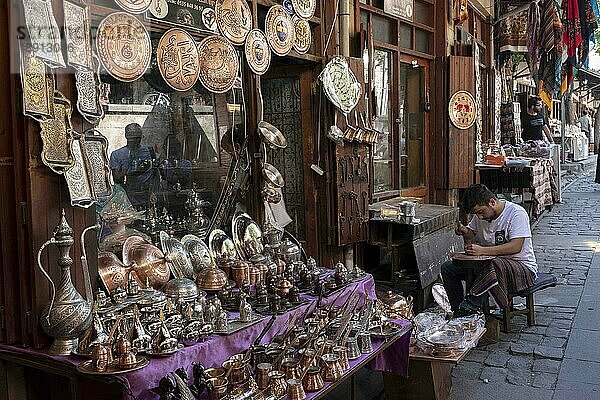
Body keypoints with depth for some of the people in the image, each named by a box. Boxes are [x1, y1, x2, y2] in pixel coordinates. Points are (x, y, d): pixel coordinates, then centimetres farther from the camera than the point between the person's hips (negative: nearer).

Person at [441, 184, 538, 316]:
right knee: (448, 268, -4)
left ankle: (470, 305, -30)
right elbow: (472, 236, 20)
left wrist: (482, 250, -34)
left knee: (494, 265, -41)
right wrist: (465, 233, -5)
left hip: (522, 267, -7)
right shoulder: (480, 215, 3)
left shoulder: (516, 213, -17)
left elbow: (516, 247, -28)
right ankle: (459, 312, -4)